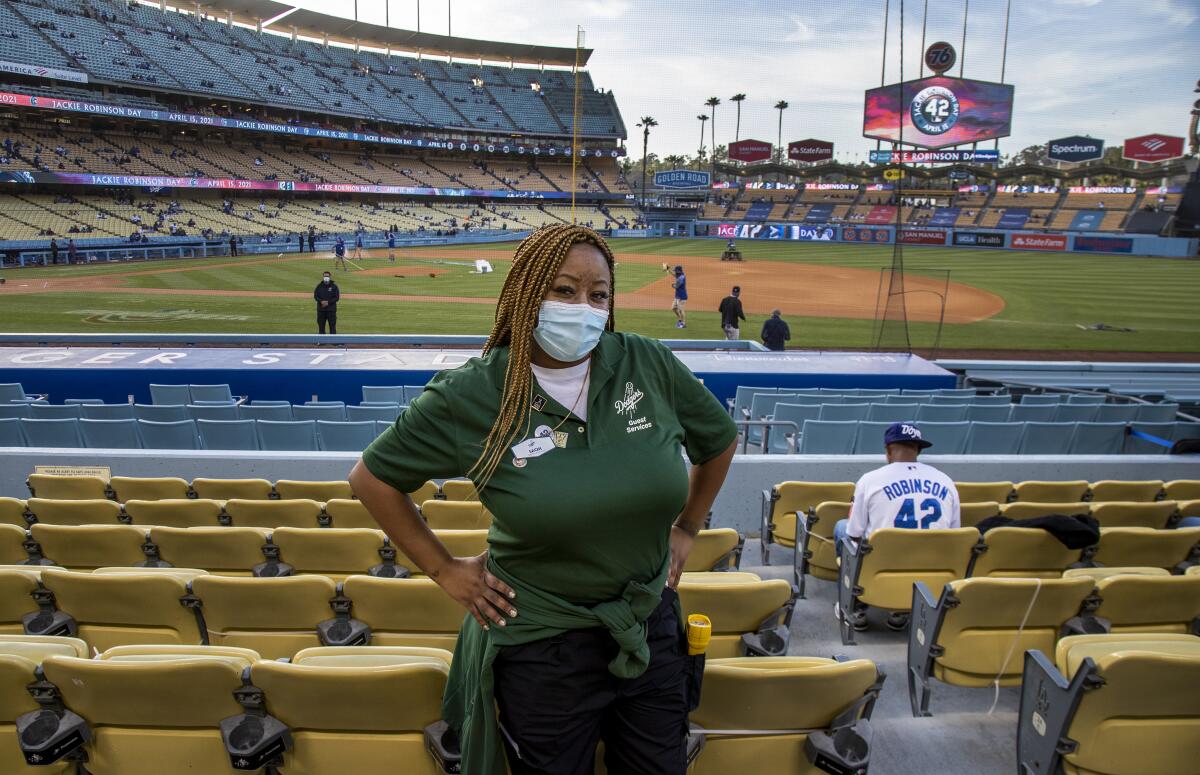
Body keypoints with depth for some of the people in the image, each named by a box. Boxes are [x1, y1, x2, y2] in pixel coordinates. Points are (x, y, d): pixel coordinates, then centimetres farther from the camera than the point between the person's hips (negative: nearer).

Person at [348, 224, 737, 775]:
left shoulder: (648, 365, -8)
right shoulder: (471, 396, -14)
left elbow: (719, 440, 10)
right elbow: (371, 477, -2)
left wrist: (685, 530, 11)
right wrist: (443, 570, -3)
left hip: (650, 629, 3)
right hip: (541, 647, -2)